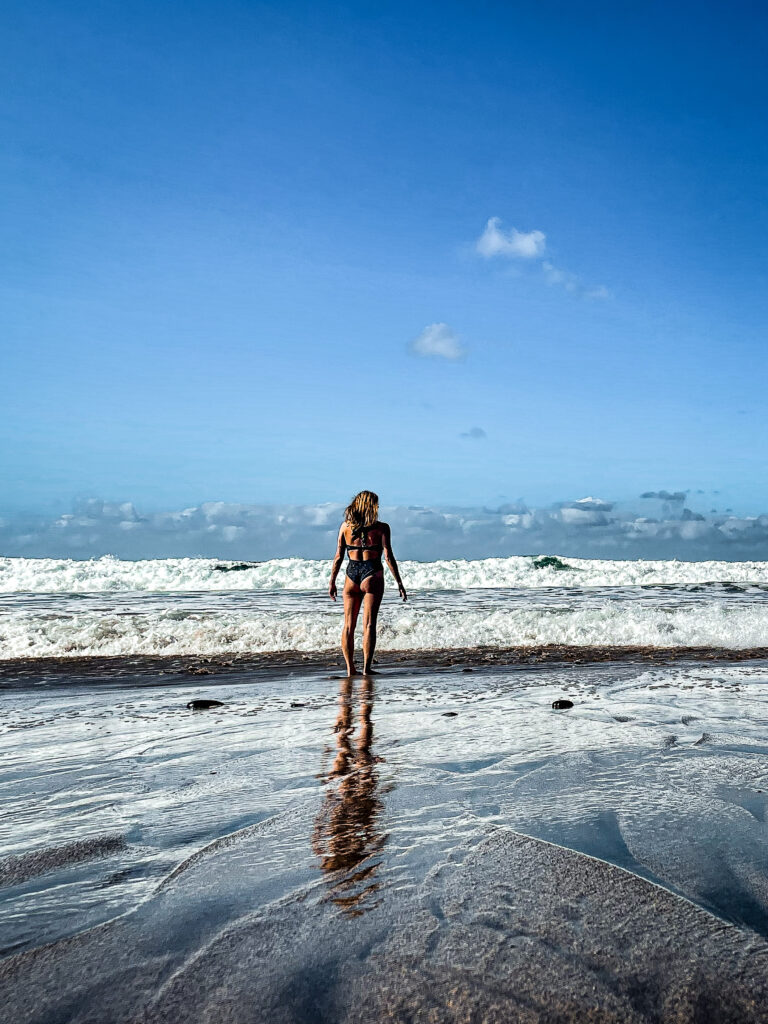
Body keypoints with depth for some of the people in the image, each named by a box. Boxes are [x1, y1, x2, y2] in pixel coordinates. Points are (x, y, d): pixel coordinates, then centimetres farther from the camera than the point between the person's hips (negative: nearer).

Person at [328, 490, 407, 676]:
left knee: (348, 625, 10)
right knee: (369, 625, -1)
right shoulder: (381, 528, -3)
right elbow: (388, 557, -7)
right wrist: (399, 583, -3)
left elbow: (338, 557, 3)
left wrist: (332, 582, 10)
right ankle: (366, 668, -4)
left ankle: (350, 668, 10)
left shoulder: (346, 526, 4)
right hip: (372, 576, -2)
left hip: (351, 576, 3)